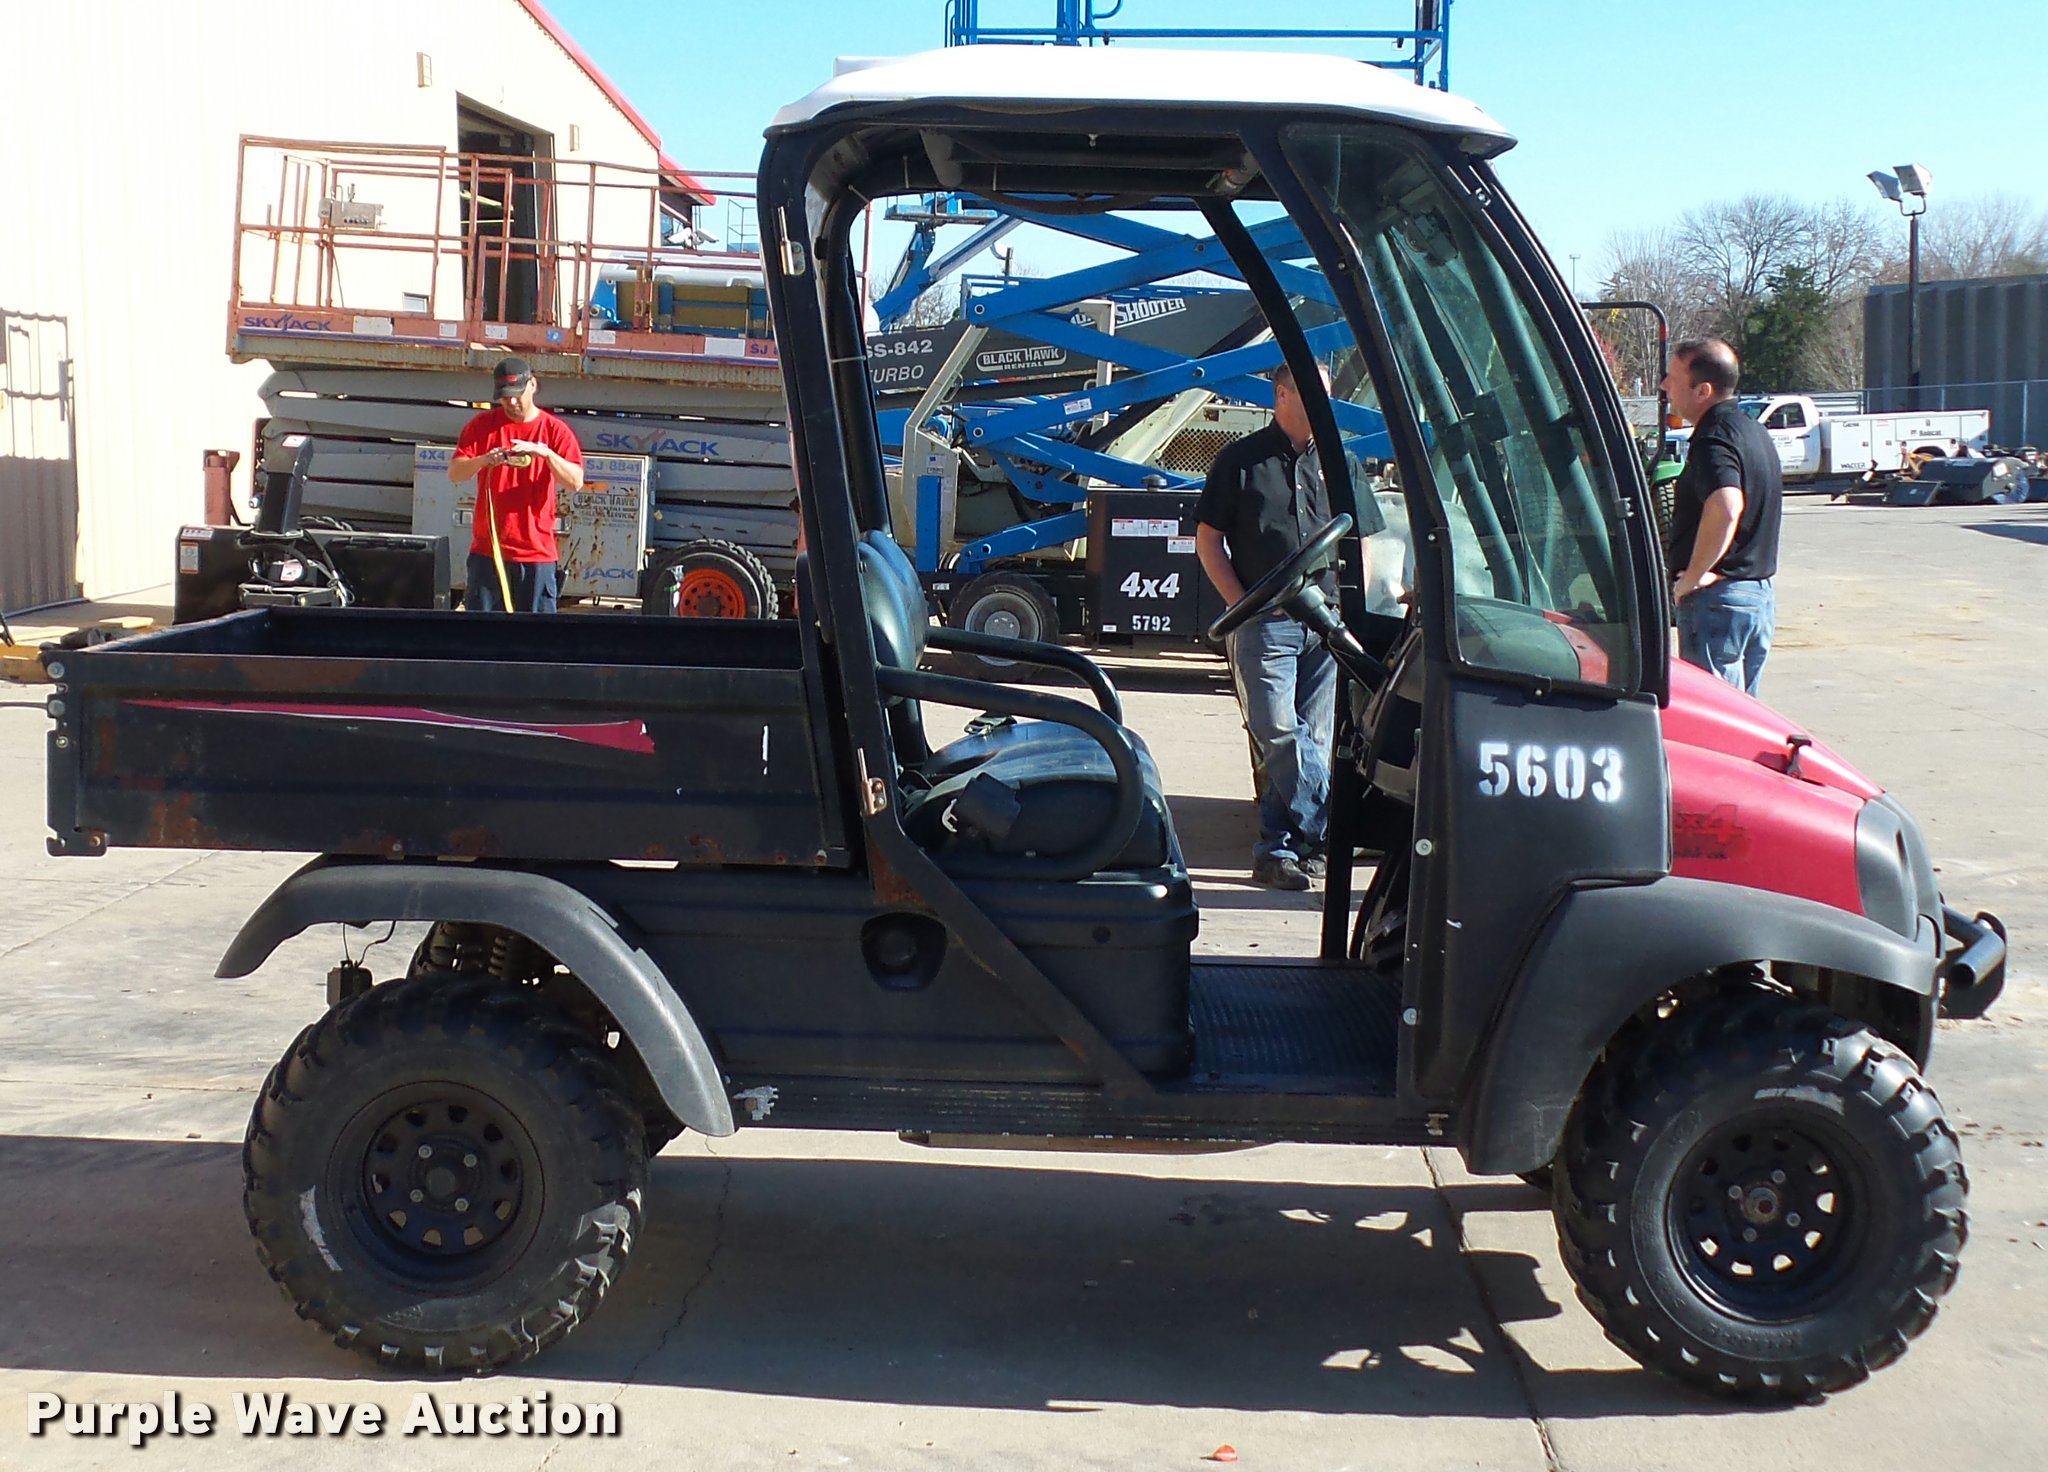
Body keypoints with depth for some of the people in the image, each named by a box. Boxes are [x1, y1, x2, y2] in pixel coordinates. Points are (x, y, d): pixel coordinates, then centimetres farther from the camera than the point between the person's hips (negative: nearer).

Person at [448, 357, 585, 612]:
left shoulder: (555, 430, 2)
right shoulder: (482, 425, 5)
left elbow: (576, 482, -8)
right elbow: (454, 472, -2)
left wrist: (545, 452, -23)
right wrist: (484, 460, -22)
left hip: (537, 552, -1)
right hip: (488, 550, 1)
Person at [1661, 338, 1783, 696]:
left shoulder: (1713, 438, -18)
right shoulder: (1755, 431, 14)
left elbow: (1725, 508, -36)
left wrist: (1693, 577, -25)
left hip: (1718, 597, -10)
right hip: (1761, 592, 10)